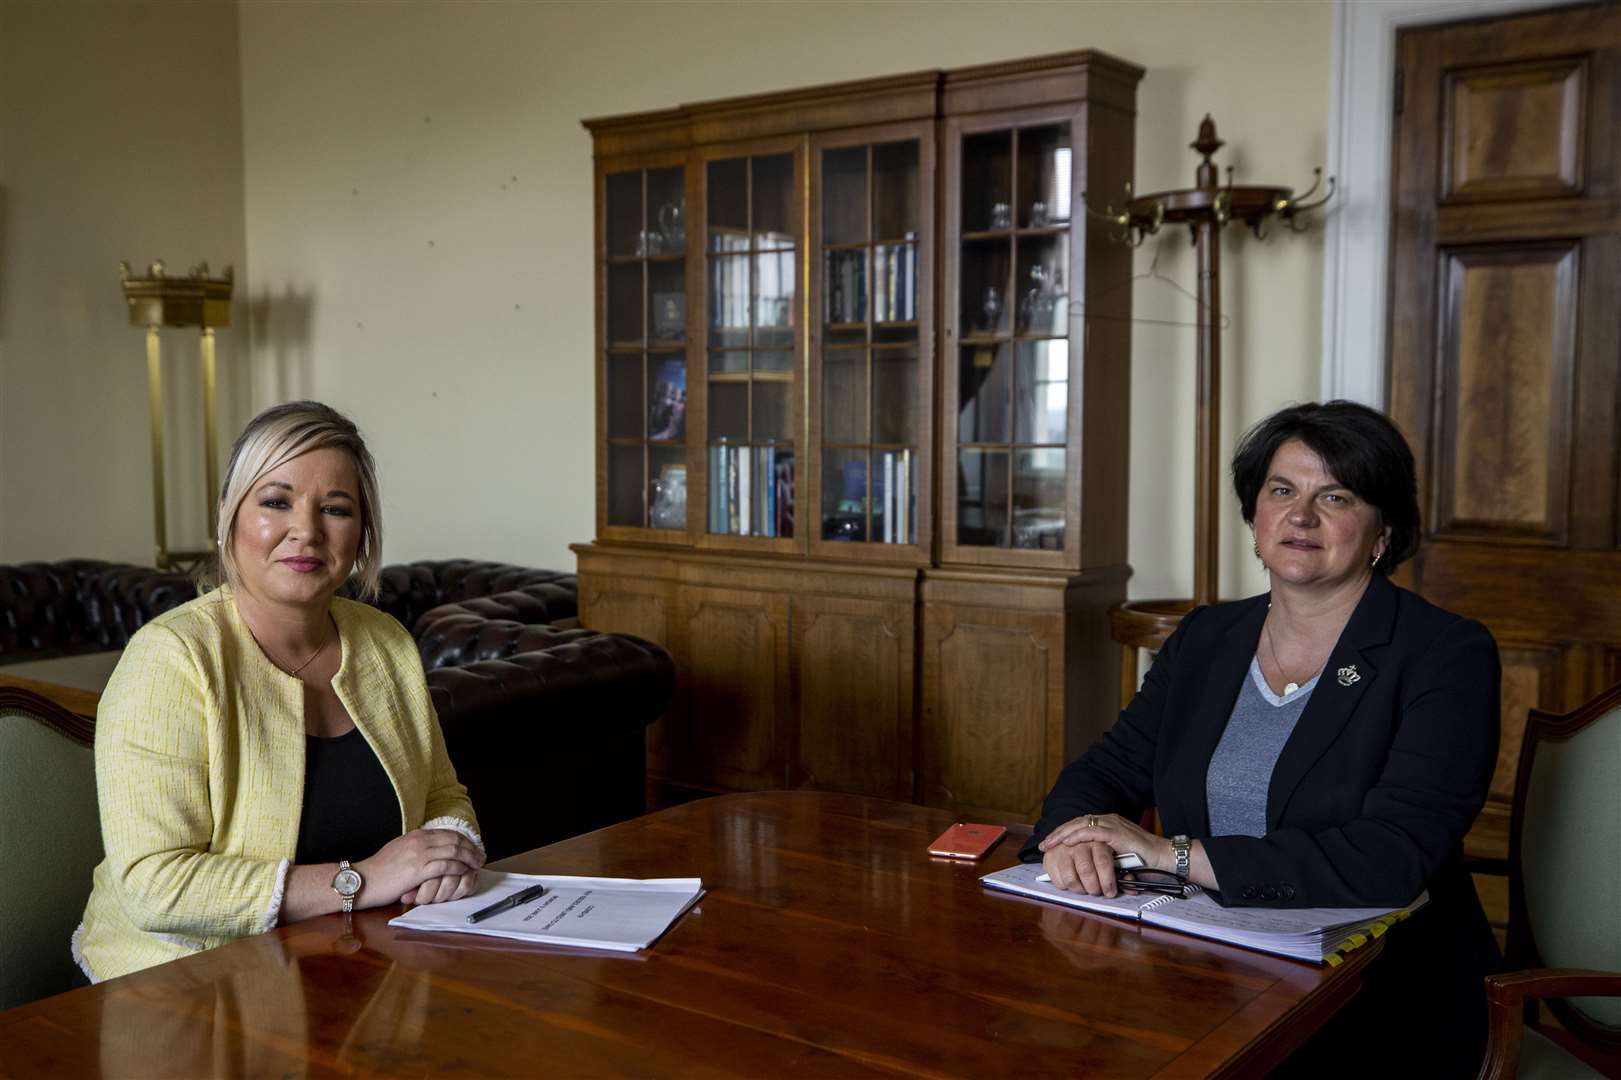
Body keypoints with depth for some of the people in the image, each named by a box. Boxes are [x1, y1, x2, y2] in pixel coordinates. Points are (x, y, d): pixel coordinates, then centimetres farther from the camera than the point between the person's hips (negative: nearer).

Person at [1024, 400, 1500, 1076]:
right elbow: (1109, 769, 10)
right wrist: (1075, 833, -16)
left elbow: (1391, 859, -19)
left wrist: (1173, 853, -21)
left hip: (1379, 1000, -4)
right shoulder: (1206, 638, 11)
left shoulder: (1447, 657, -7)